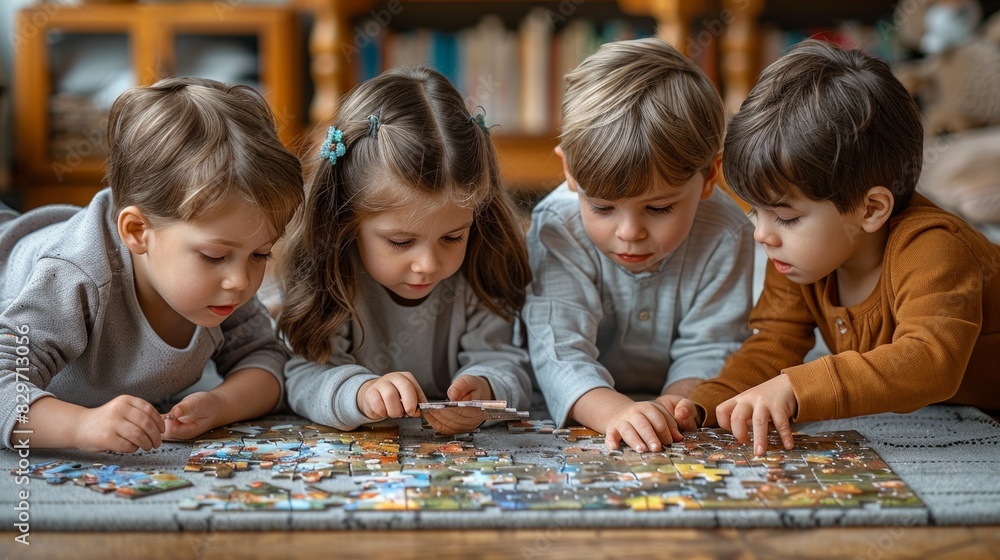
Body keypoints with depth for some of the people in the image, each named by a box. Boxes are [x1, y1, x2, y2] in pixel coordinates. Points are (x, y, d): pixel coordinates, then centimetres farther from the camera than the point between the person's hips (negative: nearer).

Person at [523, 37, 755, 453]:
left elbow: (708, 353, -11)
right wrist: (613, 410, -48)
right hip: (575, 417, -2)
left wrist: (671, 412, -32)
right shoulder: (558, 230, -21)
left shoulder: (726, 236, -15)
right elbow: (560, 352, -29)